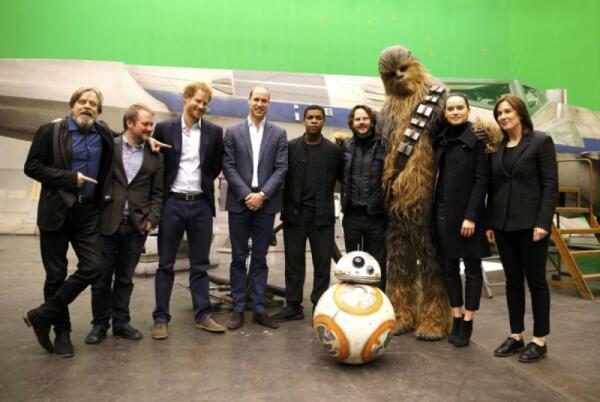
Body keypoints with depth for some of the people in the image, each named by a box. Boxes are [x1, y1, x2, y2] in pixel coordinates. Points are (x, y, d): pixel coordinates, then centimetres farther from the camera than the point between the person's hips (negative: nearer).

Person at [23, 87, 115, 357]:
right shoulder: (51, 131, -1)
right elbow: (32, 167, -5)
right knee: (56, 275, 4)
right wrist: (70, 178, -13)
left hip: (88, 212, 3)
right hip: (56, 211, -3)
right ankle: (62, 331, 20)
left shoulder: (104, 134, 8)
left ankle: (43, 316, 10)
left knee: (93, 267, -7)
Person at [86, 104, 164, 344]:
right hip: (107, 223, -1)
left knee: (125, 278, 11)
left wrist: (151, 220, -2)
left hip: (136, 226, 2)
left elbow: (157, 193, 7)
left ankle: (121, 322, 23)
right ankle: (100, 324, 22)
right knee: (102, 277, 6)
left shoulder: (155, 156, 6)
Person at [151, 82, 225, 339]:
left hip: (201, 204, 1)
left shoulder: (214, 132, 5)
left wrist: (203, 184, 8)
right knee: (166, 264, 5)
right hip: (172, 203, -1)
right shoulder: (164, 128, 1)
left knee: (200, 264, 8)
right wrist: (161, 194, 1)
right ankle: (161, 318, 13)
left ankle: (202, 315, 17)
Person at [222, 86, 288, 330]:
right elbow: (228, 167, -1)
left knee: (260, 259, 7)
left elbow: (281, 168, 0)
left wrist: (262, 195, -11)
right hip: (239, 202, 0)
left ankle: (259, 309, 15)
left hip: (265, 203, 1)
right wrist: (246, 195, -11)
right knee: (238, 258, 5)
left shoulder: (279, 134, 7)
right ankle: (238, 309, 14)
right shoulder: (233, 132, 6)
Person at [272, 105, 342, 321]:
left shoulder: (334, 150, 5)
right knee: (293, 262, 7)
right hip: (294, 213, 1)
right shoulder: (290, 147, 6)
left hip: (322, 214, 0)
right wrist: (285, 207, -4)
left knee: (322, 263, 4)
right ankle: (293, 306, 16)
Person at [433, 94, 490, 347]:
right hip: (443, 212, 5)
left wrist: (471, 216, -16)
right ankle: (456, 319, 21)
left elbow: (481, 180, -11)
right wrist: (435, 210, 5)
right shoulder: (441, 141, 9)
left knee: (471, 267, 5)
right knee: (449, 267, 10)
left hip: (467, 213, -5)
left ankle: (467, 323, 12)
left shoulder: (476, 140, -6)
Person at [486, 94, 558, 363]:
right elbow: (493, 187, 11)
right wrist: (489, 223, 6)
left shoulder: (541, 142, -2)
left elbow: (550, 185, -8)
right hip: (503, 224, 5)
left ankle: (539, 340, 15)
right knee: (513, 280, 11)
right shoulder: (497, 148, 11)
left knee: (536, 280, 4)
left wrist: (543, 222, -16)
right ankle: (516, 336, 21)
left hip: (530, 222, -5)